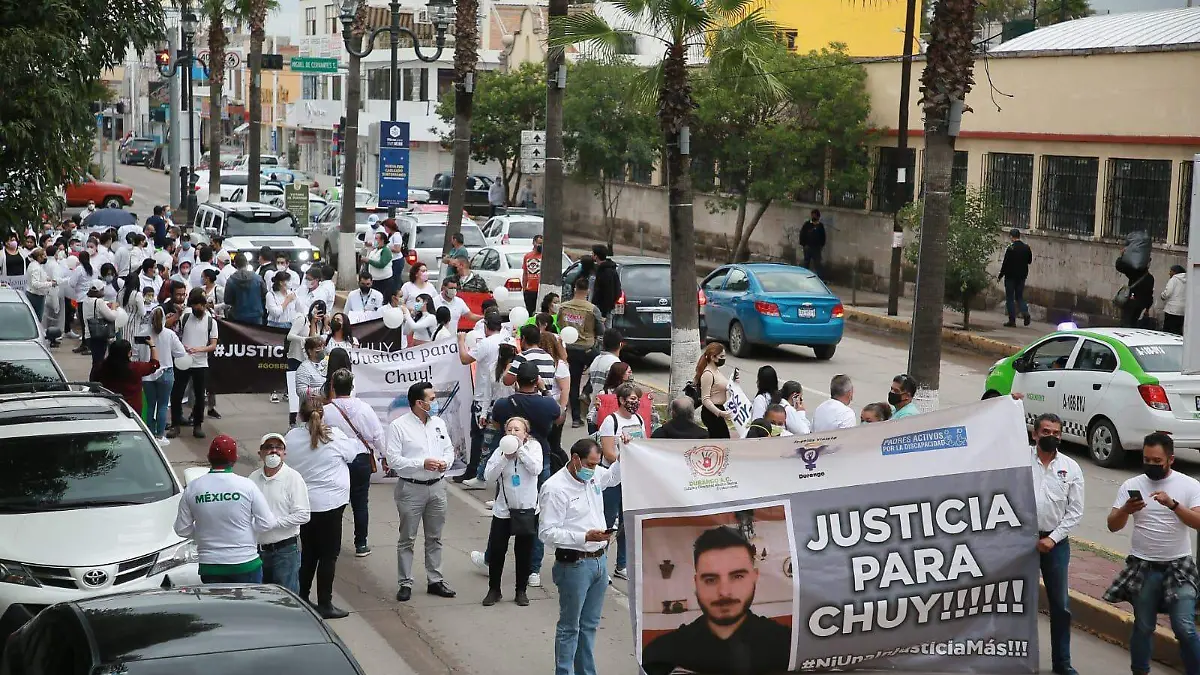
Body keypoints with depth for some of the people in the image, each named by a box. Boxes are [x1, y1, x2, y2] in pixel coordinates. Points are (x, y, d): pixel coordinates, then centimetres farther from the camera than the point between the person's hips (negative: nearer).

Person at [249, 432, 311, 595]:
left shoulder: (293, 478, -8)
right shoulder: (254, 478, 7)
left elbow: (303, 515, -13)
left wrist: (273, 522, -17)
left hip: (285, 550, -5)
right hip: (258, 549, 5)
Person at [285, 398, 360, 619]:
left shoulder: (291, 437, -5)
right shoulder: (334, 436, -14)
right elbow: (352, 453, 2)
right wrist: (353, 440, 20)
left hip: (303, 505, 5)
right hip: (329, 503, -5)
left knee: (308, 553, 18)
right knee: (328, 555, 3)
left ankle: (302, 599, 25)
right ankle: (325, 605, 5)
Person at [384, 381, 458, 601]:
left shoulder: (438, 423, 7)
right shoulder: (399, 426, -11)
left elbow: (449, 449, 15)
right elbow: (393, 459, -15)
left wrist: (445, 462, -8)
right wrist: (422, 463, -21)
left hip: (437, 486, 5)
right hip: (411, 488, -5)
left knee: (434, 538, 13)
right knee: (407, 539, 3)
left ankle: (435, 580, 22)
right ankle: (405, 583, 10)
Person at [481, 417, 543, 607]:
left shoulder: (533, 447, -3)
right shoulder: (500, 451, -2)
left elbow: (536, 469, -18)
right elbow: (489, 476, -11)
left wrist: (520, 449, -18)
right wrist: (505, 457, -18)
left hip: (527, 509, -1)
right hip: (503, 509, 1)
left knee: (524, 553, 9)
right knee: (496, 551, 4)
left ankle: (521, 591, 22)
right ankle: (494, 590, 20)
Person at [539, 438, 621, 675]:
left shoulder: (594, 475, 6)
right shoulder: (555, 488, -16)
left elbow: (614, 475, 31)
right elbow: (546, 533, -20)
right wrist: (585, 537, -25)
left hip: (599, 560, 8)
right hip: (574, 564, -8)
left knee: (590, 625, 16)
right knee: (569, 628, 1)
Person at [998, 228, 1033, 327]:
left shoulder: (1010, 248, -15)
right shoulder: (1026, 247, 2)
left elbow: (1005, 264, -14)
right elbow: (1029, 261, 13)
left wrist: (1000, 276, -5)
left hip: (1011, 276, -5)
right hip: (1022, 276, 5)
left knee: (1010, 298, 3)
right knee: (1019, 297, 16)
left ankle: (1012, 320, 1)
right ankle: (1025, 312, -8)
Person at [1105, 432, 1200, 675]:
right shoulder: (1131, 486, 0)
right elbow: (1113, 526, -3)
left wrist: (1173, 504, -27)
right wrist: (1125, 510, -24)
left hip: (1179, 567, -2)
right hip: (1143, 568, 2)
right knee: (1143, 627, 10)